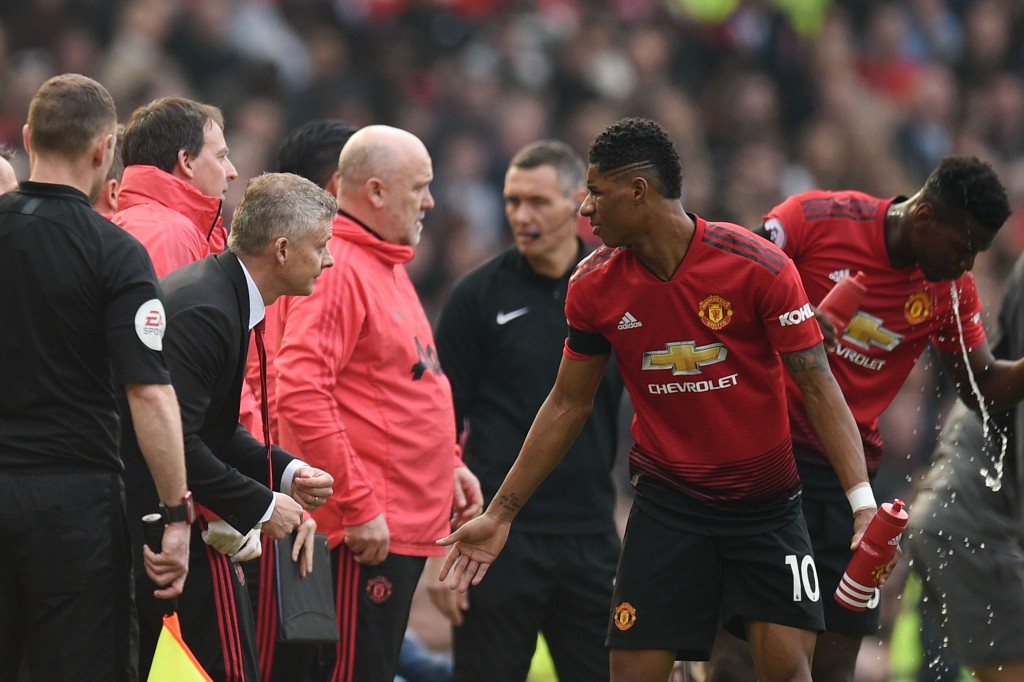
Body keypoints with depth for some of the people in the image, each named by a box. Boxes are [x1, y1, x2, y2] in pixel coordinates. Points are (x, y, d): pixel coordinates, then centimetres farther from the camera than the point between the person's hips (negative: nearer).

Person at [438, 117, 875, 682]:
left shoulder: (758, 267, -15)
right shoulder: (594, 286, -3)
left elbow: (819, 387, -12)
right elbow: (567, 404, 10)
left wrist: (863, 500, -21)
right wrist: (500, 513, 11)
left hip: (765, 503, -3)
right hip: (666, 502, 3)